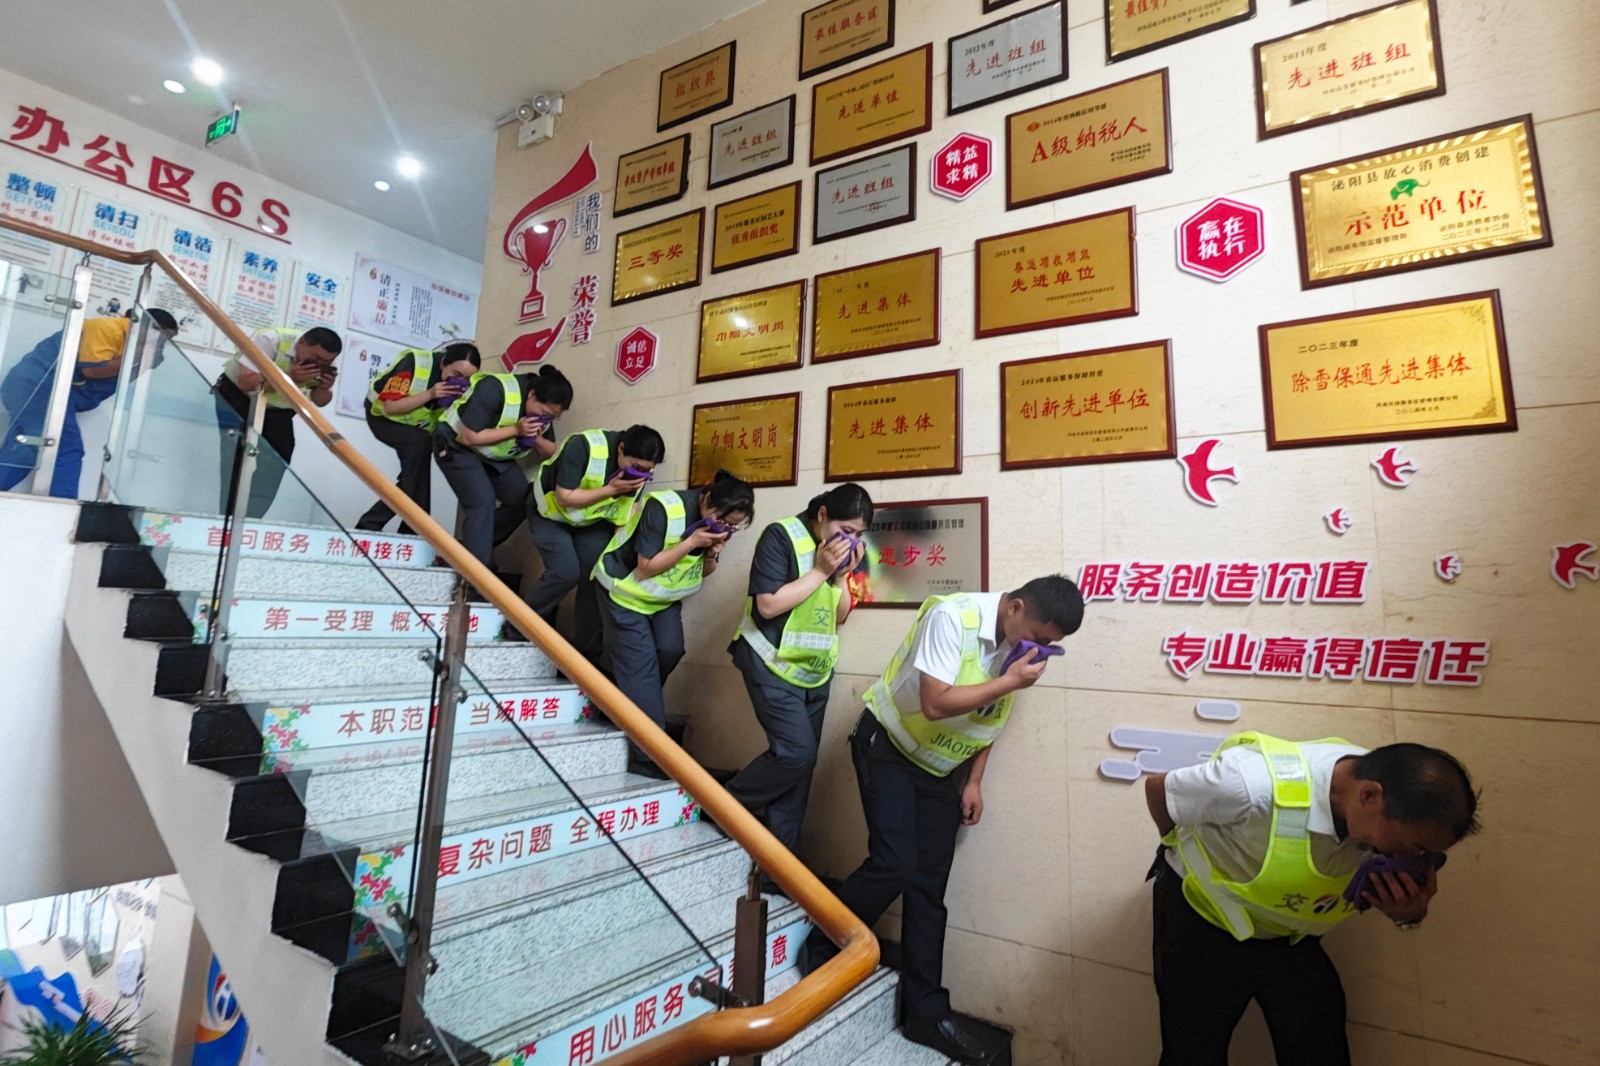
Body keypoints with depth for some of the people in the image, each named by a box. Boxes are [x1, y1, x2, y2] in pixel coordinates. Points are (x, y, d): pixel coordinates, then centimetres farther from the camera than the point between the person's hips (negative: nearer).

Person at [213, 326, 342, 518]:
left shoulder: (324, 364, -12)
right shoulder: (271, 340, -28)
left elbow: (320, 402, -1)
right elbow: (245, 382, -32)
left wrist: (325, 388, -25)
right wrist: (289, 377, -43)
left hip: (278, 411, 5)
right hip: (238, 397, -5)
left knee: (272, 468, -1)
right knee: (238, 456, -18)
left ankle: (248, 520, 12)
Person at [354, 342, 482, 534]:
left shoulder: (463, 382, -17)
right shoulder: (414, 363, -33)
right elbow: (389, 407, -31)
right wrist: (429, 394, -40)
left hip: (417, 426, 6)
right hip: (383, 417, -6)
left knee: (412, 481, -3)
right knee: (421, 443, -30)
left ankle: (369, 523, 11)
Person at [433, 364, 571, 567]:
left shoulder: (543, 409, -10)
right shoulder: (495, 390, -32)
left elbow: (550, 452, -1)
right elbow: (469, 437, -31)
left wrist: (536, 438, -23)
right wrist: (515, 430, -32)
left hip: (494, 454, 7)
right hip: (455, 444, -7)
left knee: (521, 500, -5)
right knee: (482, 501, -22)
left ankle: (471, 547, 11)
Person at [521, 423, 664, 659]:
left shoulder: (640, 465, -16)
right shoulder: (583, 447, -34)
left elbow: (630, 506, -3)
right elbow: (565, 498, -31)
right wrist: (610, 489, -36)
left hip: (593, 521, 5)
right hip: (551, 513, -5)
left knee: (596, 578, -3)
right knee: (566, 572, -19)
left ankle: (586, 651, 11)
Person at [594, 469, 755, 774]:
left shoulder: (719, 523, -8)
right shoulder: (663, 508, -30)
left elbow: (704, 573, 3)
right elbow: (646, 567, -26)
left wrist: (711, 556, -20)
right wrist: (692, 542, -32)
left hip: (665, 597, 6)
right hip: (625, 591, -6)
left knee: (670, 649, -12)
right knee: (641, 666, -9)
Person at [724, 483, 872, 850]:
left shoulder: (842, 551, 6)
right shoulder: (781, 537, -15)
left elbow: (840, 616, 8)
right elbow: (768, 604, -22)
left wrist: (843, 575, -8)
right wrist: (820, 570, -20)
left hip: (815, 671, 7)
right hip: (773, 666, -7)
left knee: (802, 762, 8)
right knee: (796, 752, -15)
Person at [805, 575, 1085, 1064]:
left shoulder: (1021, 644, -4)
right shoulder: (952, 617, -26)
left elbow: (990, 715, 8)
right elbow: (936, 703, -31)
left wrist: (974, 781, 4)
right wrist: (1010, 682, -27)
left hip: (942, 767, 6)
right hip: (889, 748, -6)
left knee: (929, 886, 5)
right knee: (894, 865, -15)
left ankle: (926, 1012, 18)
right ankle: (823, 951, 9)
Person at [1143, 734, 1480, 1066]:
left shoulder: (1398, 814, -19)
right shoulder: (1255, 783, -39)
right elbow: (1157, 787, -22)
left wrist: (1410, 913, -24)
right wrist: (1186, 848, 0)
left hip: (1289, 934, 5)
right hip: (1201, 913, -5)